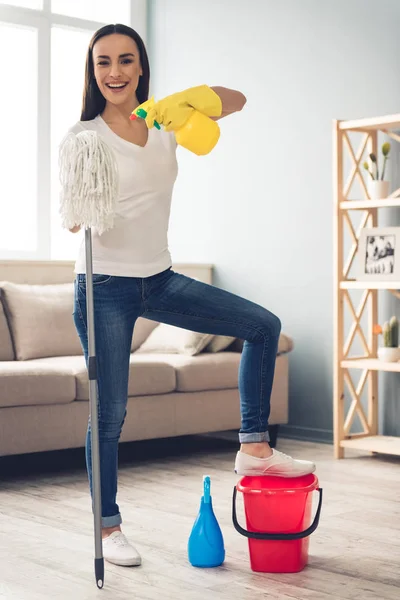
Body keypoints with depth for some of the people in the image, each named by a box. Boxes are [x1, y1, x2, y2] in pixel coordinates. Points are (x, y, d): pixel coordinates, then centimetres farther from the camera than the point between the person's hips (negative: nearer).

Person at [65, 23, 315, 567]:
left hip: (159, 280, 5)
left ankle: (254, 447, 9)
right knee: (110, 412, -2)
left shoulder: (163, 121, 5)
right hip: (106, 286, -5)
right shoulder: (85, 135, -8)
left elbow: (236, 100, 4)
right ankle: (108, 528, 14)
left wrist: (191, 96, -16)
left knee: (263, 325, 1)